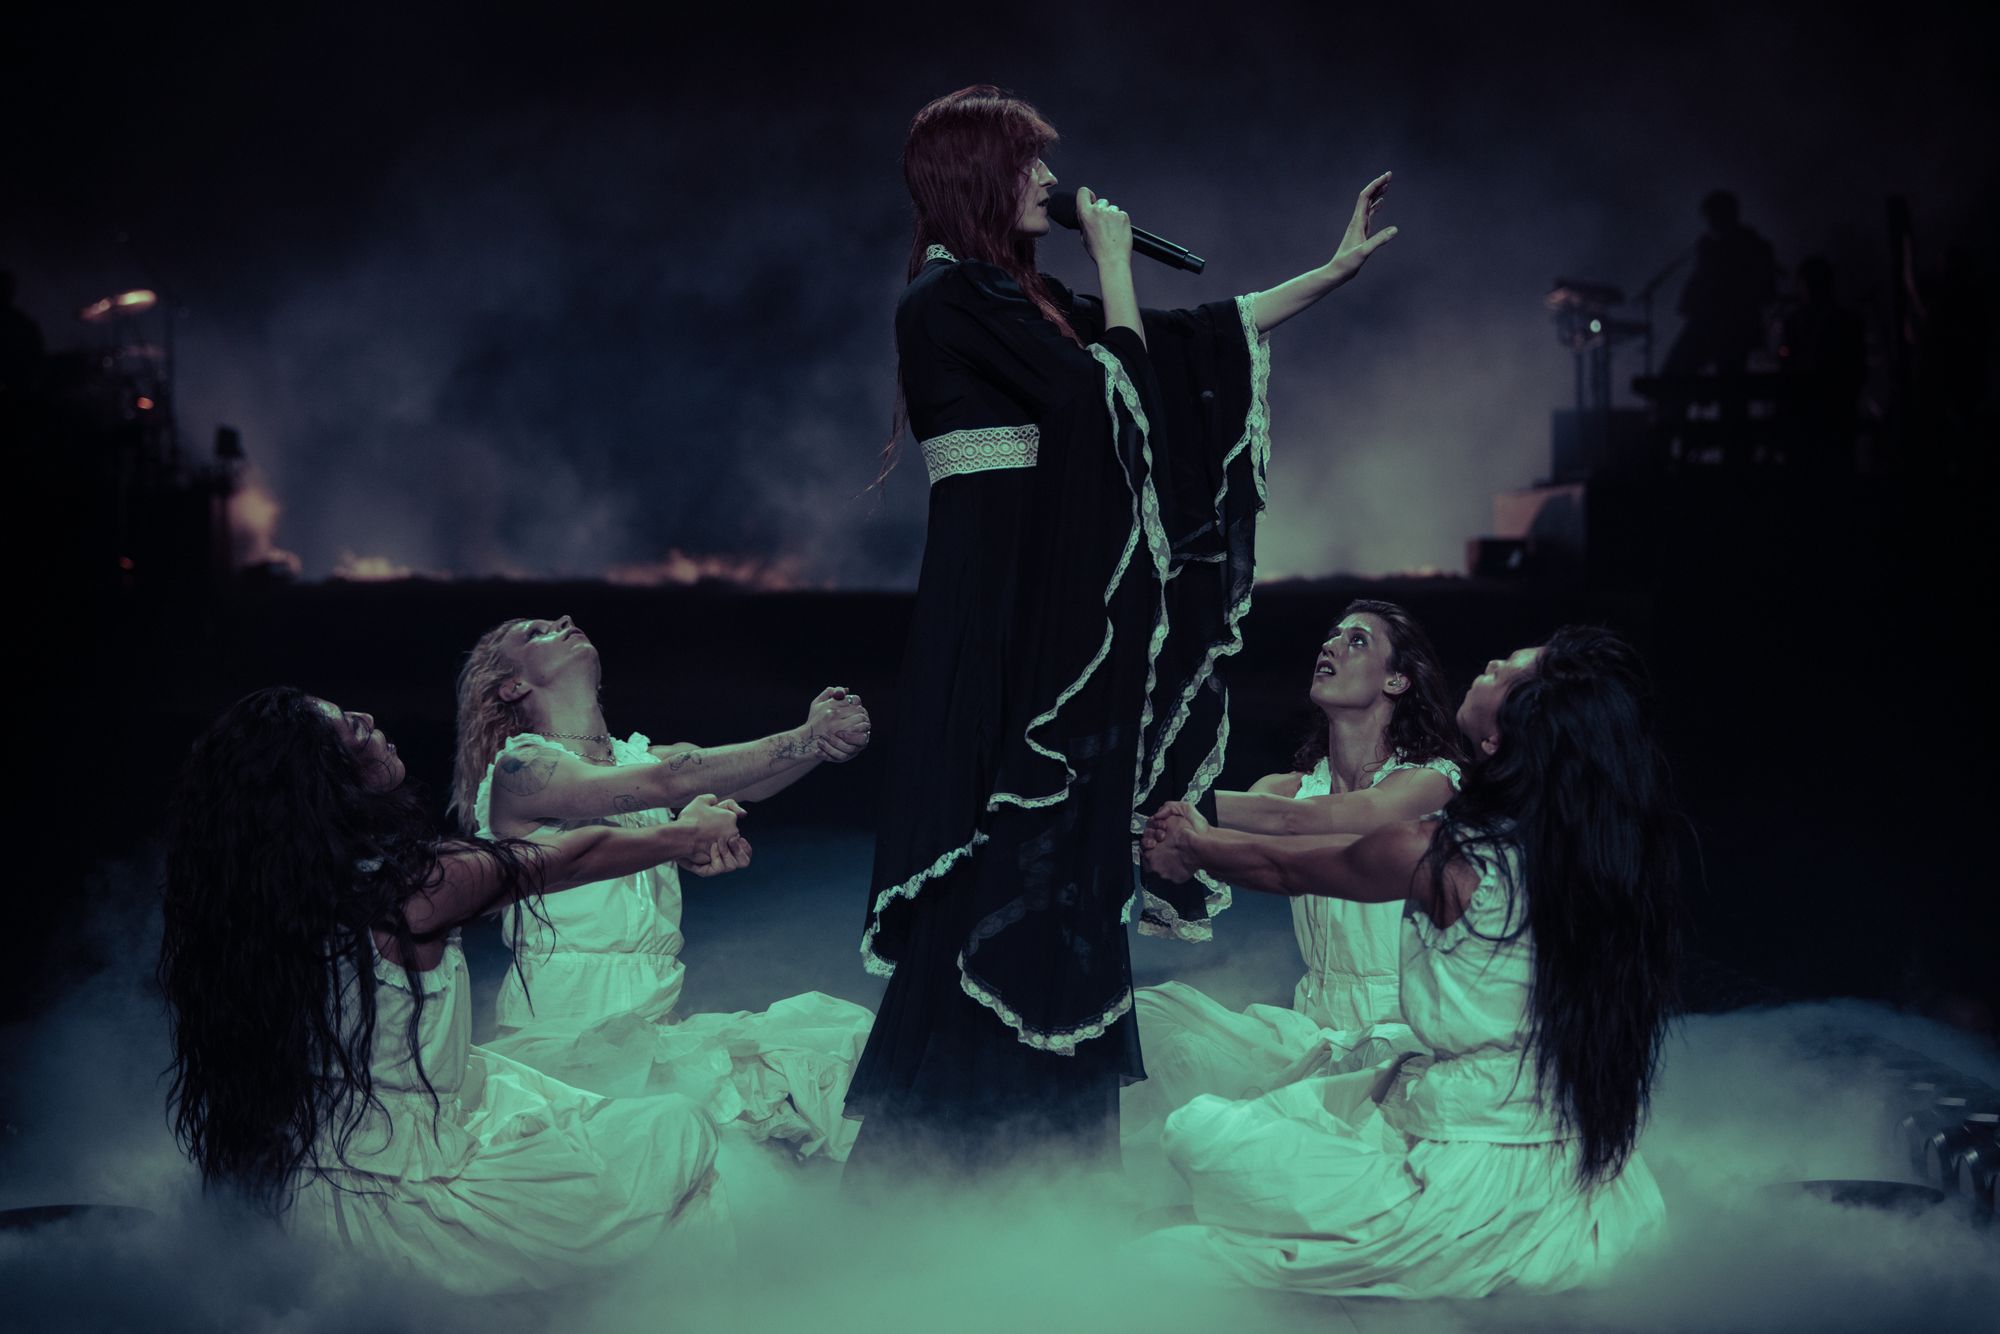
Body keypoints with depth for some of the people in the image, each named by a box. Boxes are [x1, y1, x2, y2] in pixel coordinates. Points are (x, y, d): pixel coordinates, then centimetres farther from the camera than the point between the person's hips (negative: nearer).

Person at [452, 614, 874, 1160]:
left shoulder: (641, 754, 17)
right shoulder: (519, 769, -4)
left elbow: (748, 781, -2)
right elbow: (665, 783, -19)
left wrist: (830, 733, -23)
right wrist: (807, 739, -21)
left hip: (656, 1027, 7)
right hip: (565, 1038, -7)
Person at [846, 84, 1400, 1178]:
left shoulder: (1022, 297, 17)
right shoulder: (950, 296, -10)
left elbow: (1190, 342, 21)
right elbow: (1107, 394, -14)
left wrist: (1333, 272, 23)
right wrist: (1114, 262, -1)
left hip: (1047, 616, 9)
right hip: (996, 612, -9)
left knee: (1055, 861, 10)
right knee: (1003, 866, -8)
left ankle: (1034, 1134, 16)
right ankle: (933, 1141, -2)